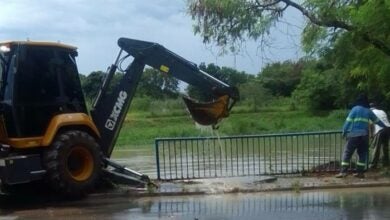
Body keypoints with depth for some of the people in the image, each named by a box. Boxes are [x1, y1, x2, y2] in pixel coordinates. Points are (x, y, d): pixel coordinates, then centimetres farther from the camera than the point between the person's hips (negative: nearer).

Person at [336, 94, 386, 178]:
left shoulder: (355, 109, 0)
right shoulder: (368, 111, 13)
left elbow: (348, 121, -5)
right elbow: (377, 120, 27)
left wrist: (344, 132, 2)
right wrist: (384, 126, 43)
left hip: (354, 135, -4)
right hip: (364, 135, 4)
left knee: (347, 153, -2)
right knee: (362, 154, 13)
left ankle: (343, 171, -9)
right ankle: (360, 172, 11)